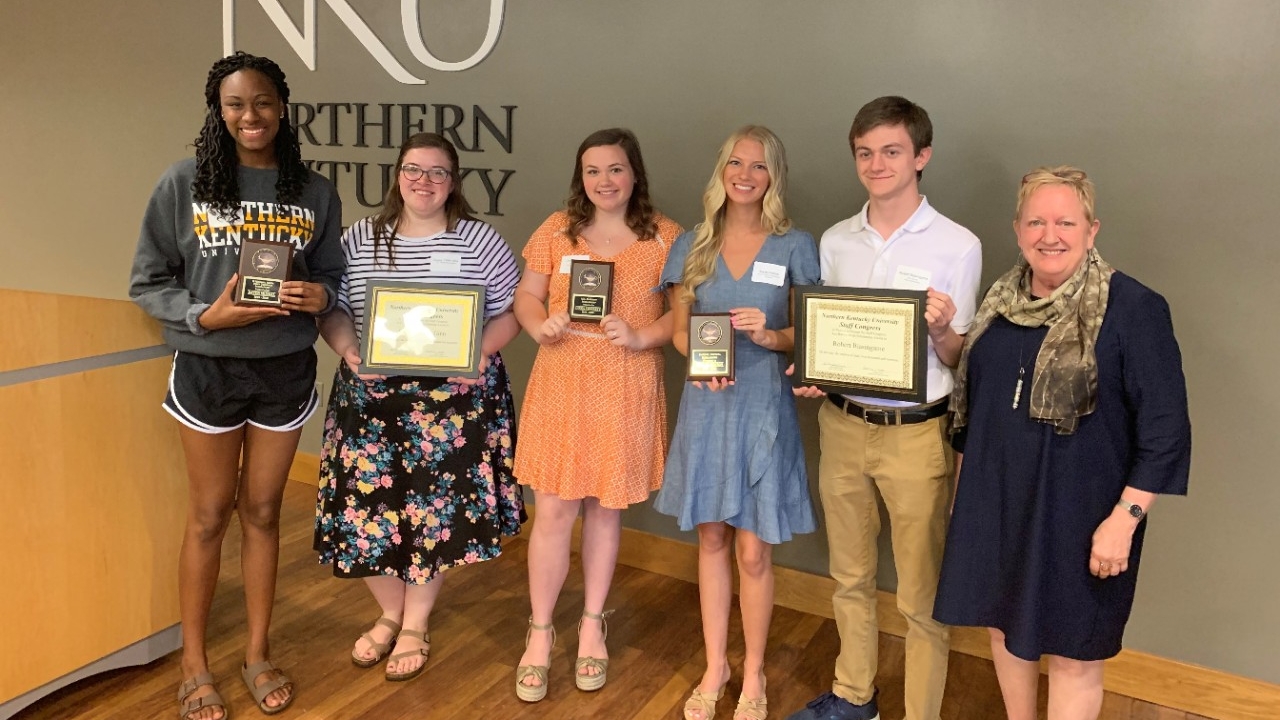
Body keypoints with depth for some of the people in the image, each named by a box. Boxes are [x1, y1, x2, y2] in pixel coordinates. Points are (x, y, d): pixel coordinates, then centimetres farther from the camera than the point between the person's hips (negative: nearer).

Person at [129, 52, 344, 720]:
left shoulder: (317, 194, 0)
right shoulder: (182, 184, -7)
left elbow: (332, 276, 8)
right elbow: (147, 282, -3)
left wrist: (319, 294, -14)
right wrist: (205, 315, -20)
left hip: (286, 370, 2)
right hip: (208, 369, -2)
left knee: (262, 511, 13)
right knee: (210, 514, 9)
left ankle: (257, 654, 28)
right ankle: (193, 662, 26)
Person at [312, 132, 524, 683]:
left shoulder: (479, 240, 0)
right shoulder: (359, 239, 6)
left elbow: (511, 309, 0)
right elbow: (332, 308, 7)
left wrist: (482, 352, -16)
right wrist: (348, 350, -13)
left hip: (453, 397, -2)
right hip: (371, 395, 2)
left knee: (436, 506, 3)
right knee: (368, 503, 4)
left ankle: (416, 624, 25)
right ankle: (390, 610, 31)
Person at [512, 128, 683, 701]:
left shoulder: (663, 236, 0)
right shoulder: (557, 229, 4)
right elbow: (526, 296, 8)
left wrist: (642, 337, -17)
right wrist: (539, 325, -13)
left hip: (626, 389, 0)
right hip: (561, 383, 1)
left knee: (606, 509, 12)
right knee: (553, 510, 2)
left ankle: (592, 626, 31)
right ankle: (540, 633, 19)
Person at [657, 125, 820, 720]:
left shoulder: (794, 247, -1)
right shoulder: (693, 246, 7)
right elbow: (679, 329, 10)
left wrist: (768, 336, -20)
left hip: (764, 407, -2)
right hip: (706, 405, 3)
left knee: (753, 552, 2)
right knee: (711, 539, 12)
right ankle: (714, 666, 29)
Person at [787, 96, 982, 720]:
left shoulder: (957, 246, -8)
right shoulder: (835, 241, 6)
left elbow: (958, 362, -3)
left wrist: (942, 329, -24)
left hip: (917, 433, -4)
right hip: (842, 425, 5)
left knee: (921, 593, 5)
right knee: (849, 575, 19)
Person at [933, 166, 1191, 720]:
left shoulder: (1133, 308, -14)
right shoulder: (1002, 300, 5)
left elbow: (1165, 427, -14)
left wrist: (1125, 517, -17)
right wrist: (968, 480, 16)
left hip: (1080, 513, -5)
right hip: (997, 503, 6)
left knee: (1072, 649, 9)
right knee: (1004, 624, 19)